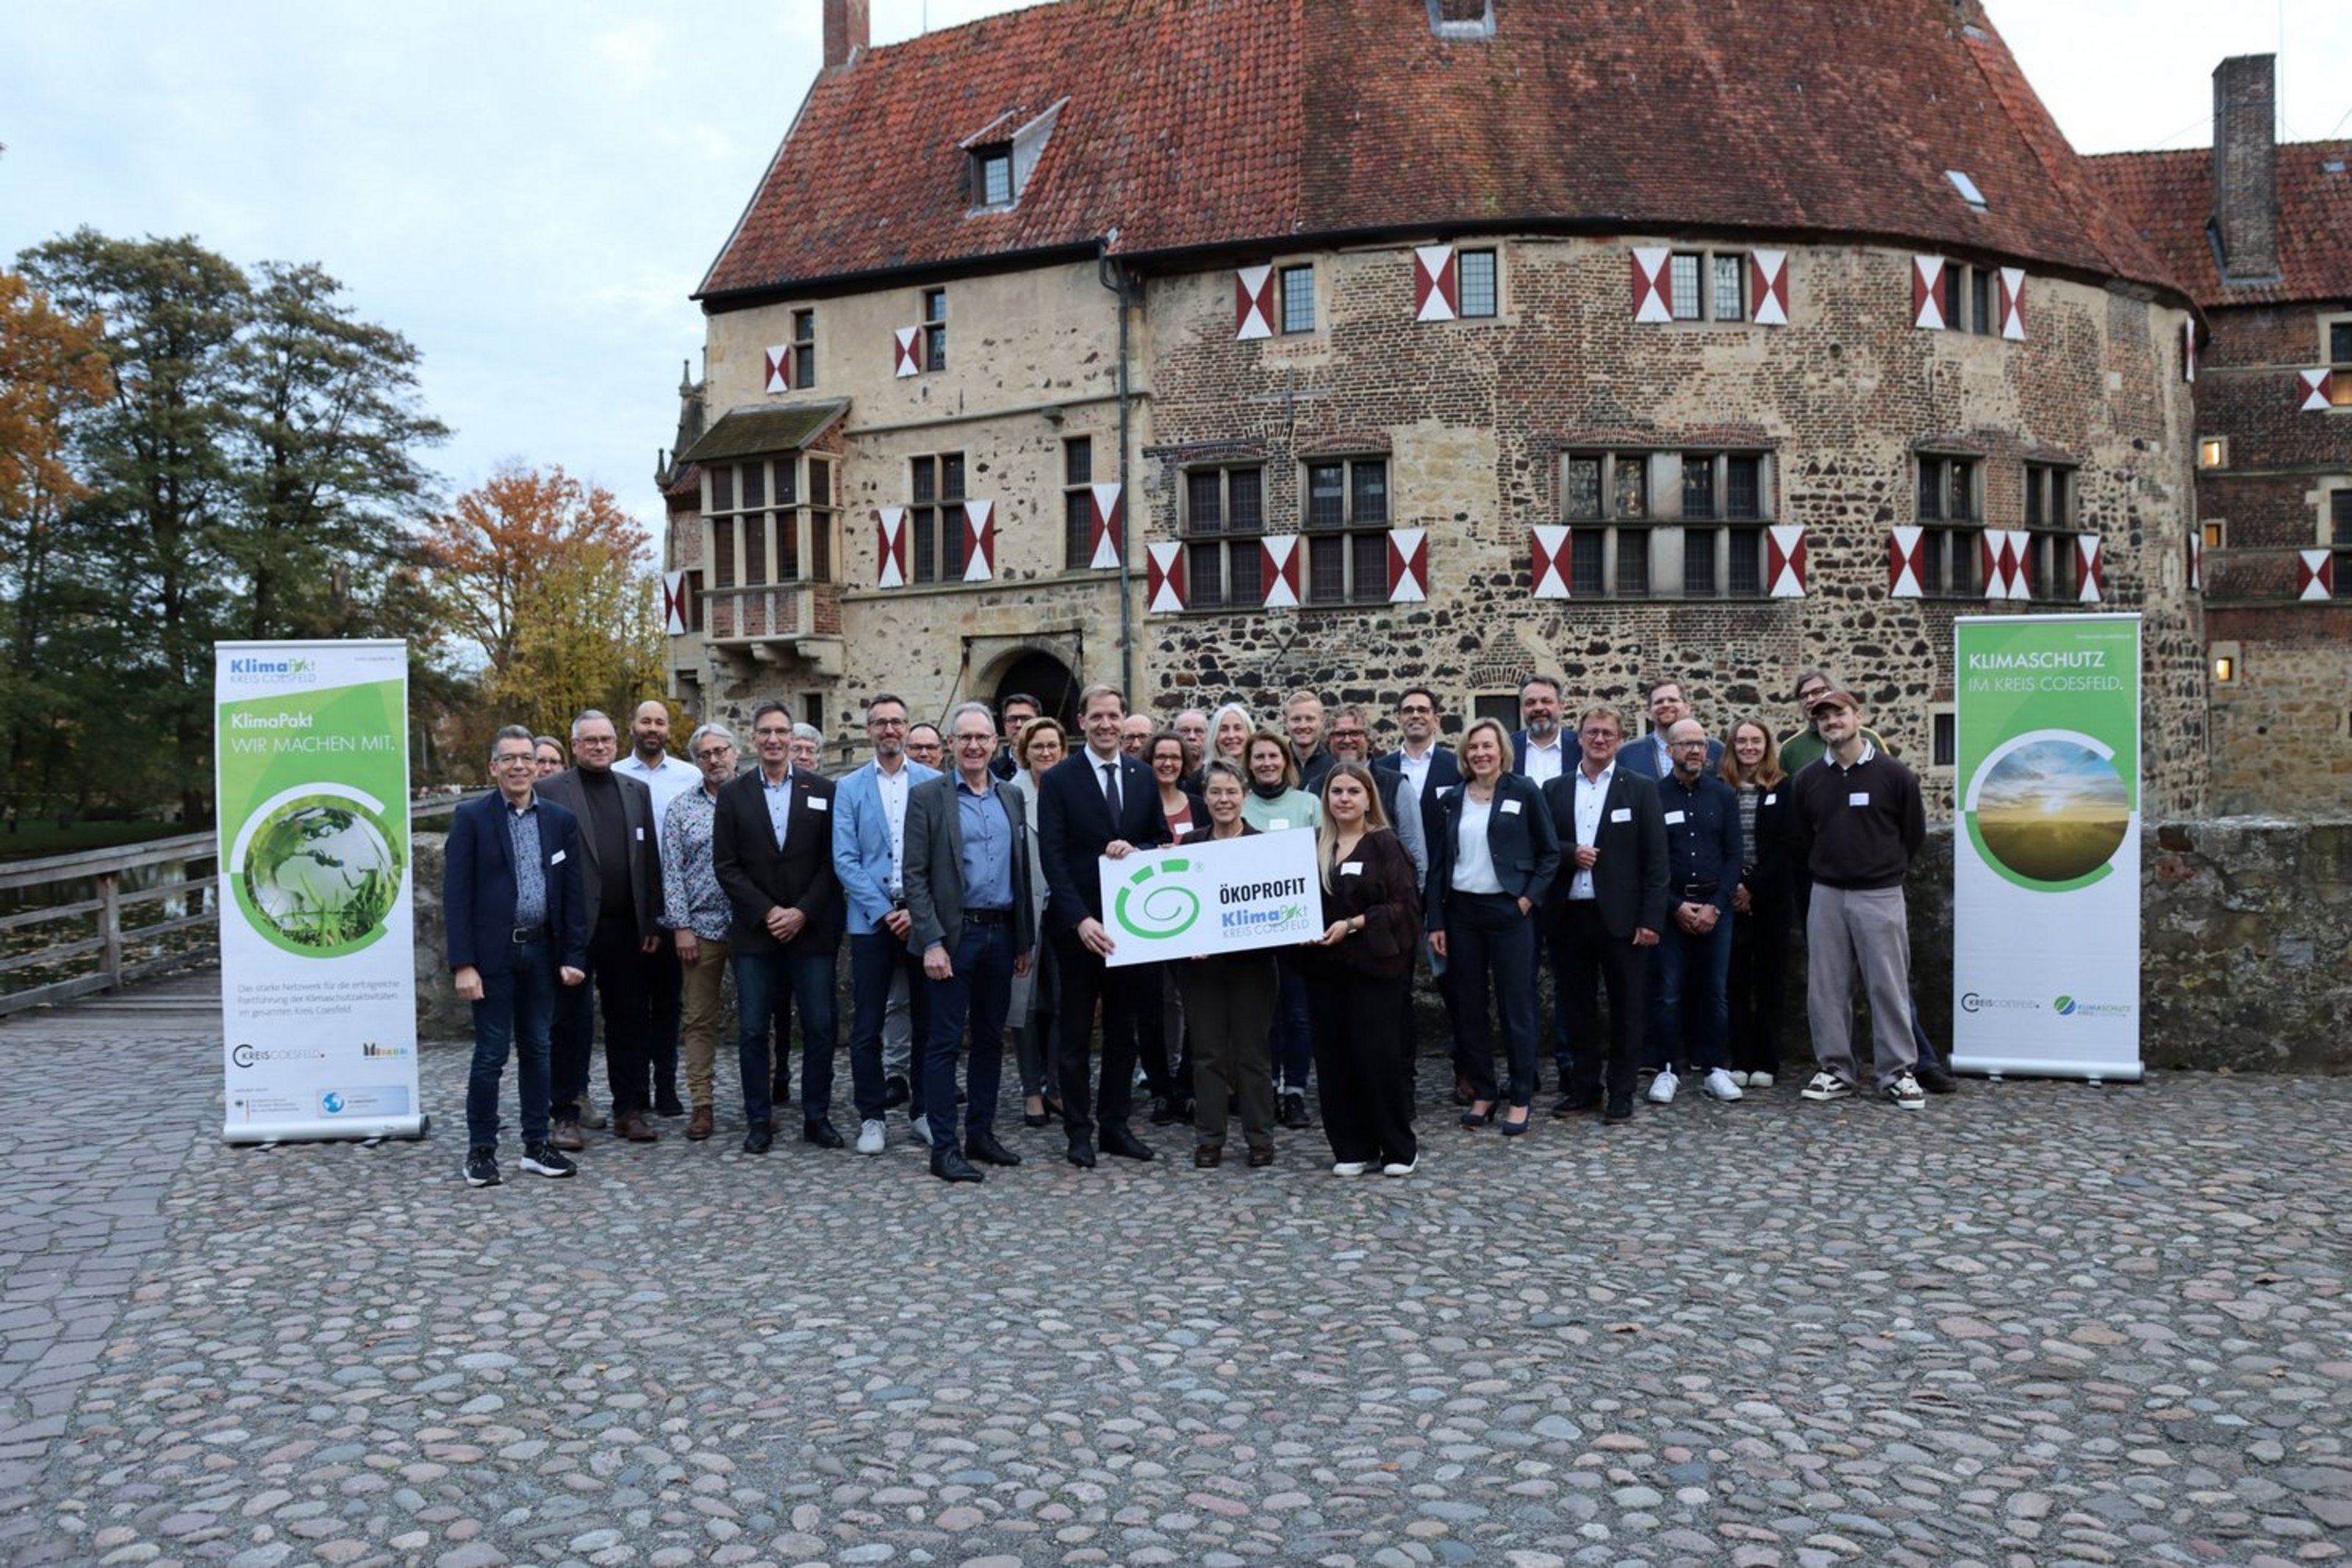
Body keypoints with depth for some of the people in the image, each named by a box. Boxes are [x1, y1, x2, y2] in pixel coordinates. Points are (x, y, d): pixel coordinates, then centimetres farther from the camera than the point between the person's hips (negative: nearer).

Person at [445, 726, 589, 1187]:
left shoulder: (560, 820, 7)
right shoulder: (472, 817, -2)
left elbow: (574, 892, 7)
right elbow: (456, 894, -6)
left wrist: (574, 955, 0)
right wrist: (463, 963, -12)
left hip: (542, 952, 3)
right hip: (493, 953, -3)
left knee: (537, 1050, 10)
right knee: (491, 1054, 1)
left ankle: (537, 1145, 19)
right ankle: (481, 1149, 12)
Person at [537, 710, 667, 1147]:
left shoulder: (637, 792, 12)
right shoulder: (551, 792, -1)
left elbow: (650, 859, 10)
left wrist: (652, 921, 5)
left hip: (625, 927, 4)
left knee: (628, 1019, 9)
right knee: (571, 1021, 5)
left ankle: (630, 1110, 17)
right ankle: (567, 1114, 12)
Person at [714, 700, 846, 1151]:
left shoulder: (822, 790, 4)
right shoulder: (733, 794, 5)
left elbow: (832, 860, 1)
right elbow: (726, 865, 1)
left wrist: (802, 912, -9)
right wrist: (766, 912, -9)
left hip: (812, 929, 0)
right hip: (754, 931, 0)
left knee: (820, 1027, 3)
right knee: (752, 1030, 3)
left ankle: (817, 1117, 14)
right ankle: (759, 1121, 13)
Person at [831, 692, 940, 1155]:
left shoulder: (935, 783, 4)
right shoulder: (849, 788, 6)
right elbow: (844, 859, 0)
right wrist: (884, 912, -10)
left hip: (925, 917, 0)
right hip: (871, 919, 0)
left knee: (929, 1021, 7)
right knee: (866, 1027, 2)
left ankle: (924, 1110, 20)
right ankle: (872, 1117, 13)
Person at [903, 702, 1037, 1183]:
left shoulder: (1012, 797, 11)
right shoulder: (927, 796, -3)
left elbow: (1022, 869, 14)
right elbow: (915, 875, -7)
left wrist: (1026, 939, 12)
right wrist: (931, 941, -14)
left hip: (1001, 934, 5)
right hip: (953, 934, -5)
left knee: (990, 1038, 12)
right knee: (945, 1041, 0)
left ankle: (981, 1133, 23)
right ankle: (944, 1147, 6)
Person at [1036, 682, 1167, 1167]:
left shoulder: (1143, 776, 7)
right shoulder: (1059, 780, -6)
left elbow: (1163, 840, 11)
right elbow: (1053, 857, -12)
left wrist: (1136, 850, -12)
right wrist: (1081, 919, -21)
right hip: (1078, 923, -4)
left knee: (1123, 1030, 11)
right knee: (1077, 1032, 6)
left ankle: (1116, 1124, 22)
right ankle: (1078, 1130, 15)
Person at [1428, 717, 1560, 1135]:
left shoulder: (1524, 793, -2)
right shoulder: (1451, 801, 8)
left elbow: (1550, 853, 0)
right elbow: (1437, 865, 8)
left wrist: (1529, 898, -10)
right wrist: (1436, 921, 2)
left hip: (1510, 911, -4)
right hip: (1462, 913, 4)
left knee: (1516, 1006, 0)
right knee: (1468, 1006, 7)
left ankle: (1521, 1099, 9)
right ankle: (1482, 1092, 18)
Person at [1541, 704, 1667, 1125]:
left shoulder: (1640, 788, 1)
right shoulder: (1554, 790, 8)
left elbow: (1655, 859, -3)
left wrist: (1652, 918, -10)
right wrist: (1571, 853, -14)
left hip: (1621, 916, -2)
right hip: (1570, 915, 3)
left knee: (1625, 1007, 4)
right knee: (1578, 1006, 10)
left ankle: (1620, 1093, 14)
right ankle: (1584, 1086, 22)